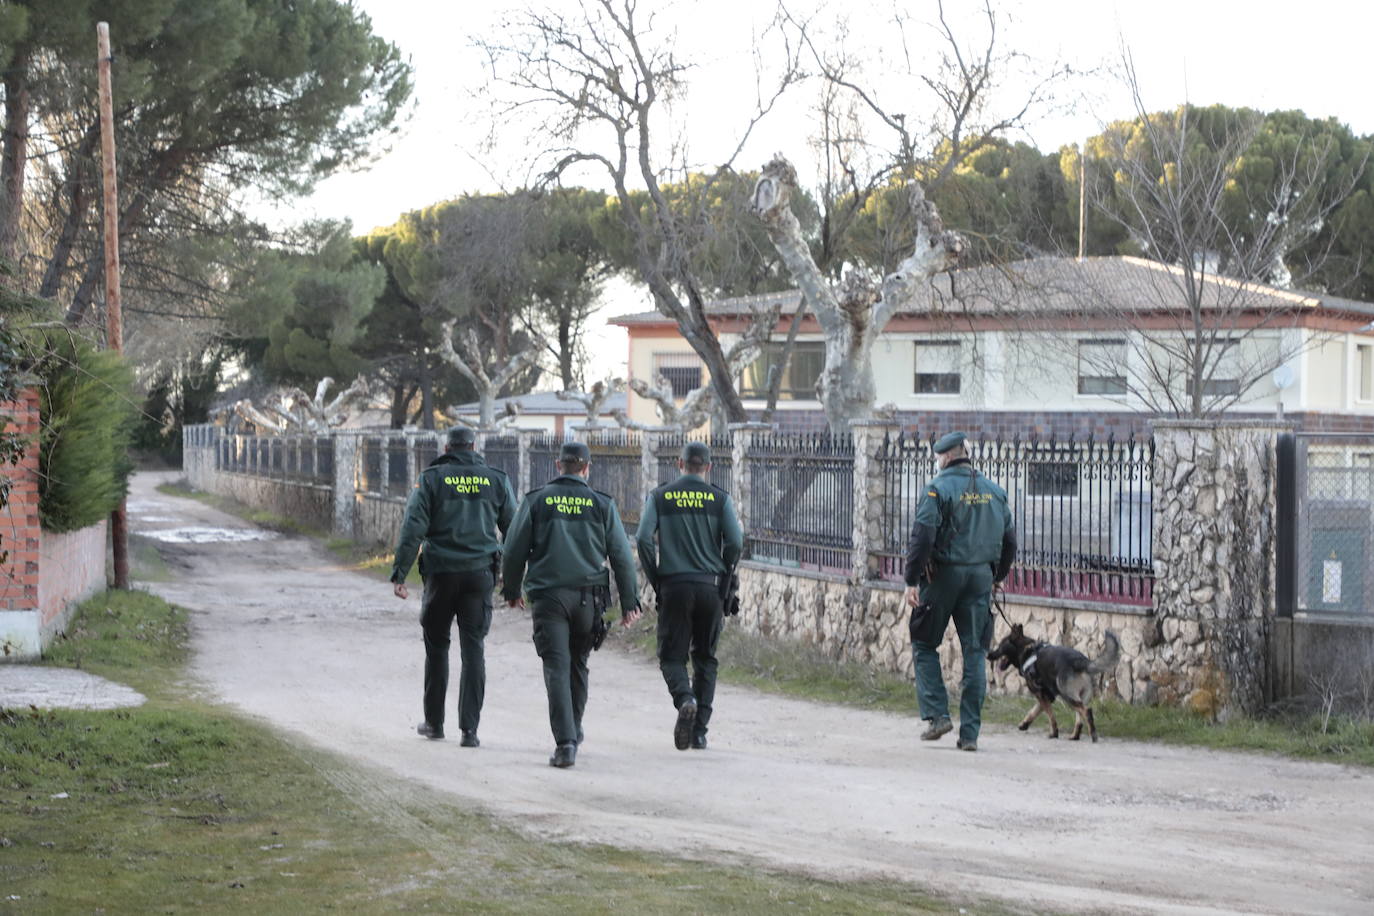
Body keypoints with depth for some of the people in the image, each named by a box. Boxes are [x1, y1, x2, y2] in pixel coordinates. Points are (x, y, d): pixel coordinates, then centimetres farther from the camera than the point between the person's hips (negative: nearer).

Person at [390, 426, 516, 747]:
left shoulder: (431, 478, 0)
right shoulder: (497, 480, 6)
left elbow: (412, 528, -7)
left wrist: (399, 574, -7)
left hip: (441, 573, -1)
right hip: (481, 573, 1)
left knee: (436, 646, 14)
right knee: (473, 650, 2)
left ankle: (434, 722, 19)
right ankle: (469, 729, -4)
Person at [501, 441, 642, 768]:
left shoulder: (537, 500, 2)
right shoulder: (602, 504, 5)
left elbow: (515, 550, 4)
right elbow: (621, 555, 4)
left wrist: (511, 589, 18)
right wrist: (629, 601, 8)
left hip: (548, 595, -2)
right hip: (588, 597, 2)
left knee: (557, 668, -6)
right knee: (578, 666, 19)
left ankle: (566, 743, -18)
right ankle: (573, 732, 30)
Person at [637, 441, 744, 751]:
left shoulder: (660, 497, 4)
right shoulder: (719, 498, 4)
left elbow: (643, 539, -6)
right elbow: (735, 543, -4)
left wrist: (656, 583, 3)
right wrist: (723, 586, 8)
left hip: (674, 587, -1)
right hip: (709, 587, 1)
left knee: (672, 656, 6)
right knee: (705, 659, 11)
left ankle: (685, 699, -25)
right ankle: (699, 732, 7)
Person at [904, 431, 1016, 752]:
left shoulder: (938, 488, -8)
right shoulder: (994, 492, 10)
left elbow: (923, 536, -15)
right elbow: (1009, 540, 14)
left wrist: (912, 580, -12)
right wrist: (995, 577, 25)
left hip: (943, 575, -4)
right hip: (980, 577, 4)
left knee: (924, 645, 11)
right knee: (975, 653, 5)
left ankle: (936, 714, -1)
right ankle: (970, 732, 3)